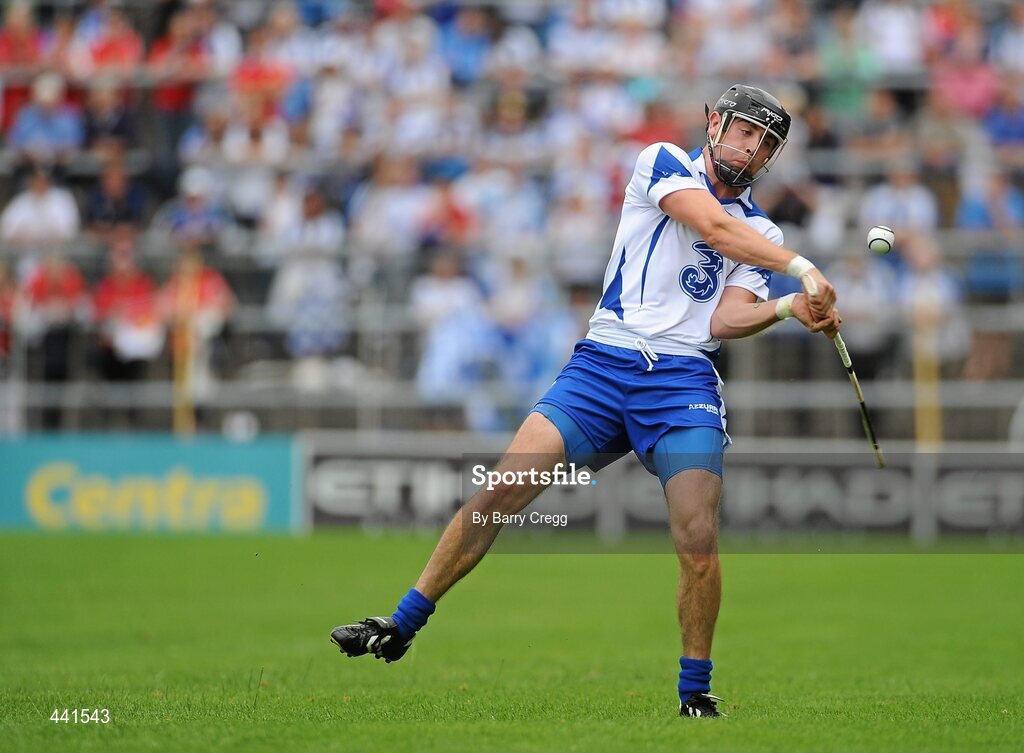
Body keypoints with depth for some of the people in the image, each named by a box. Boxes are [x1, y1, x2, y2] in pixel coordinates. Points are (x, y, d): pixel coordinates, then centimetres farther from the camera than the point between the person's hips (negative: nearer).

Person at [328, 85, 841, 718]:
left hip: (683, 381, 2)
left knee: (699, 538, -16)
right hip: (603, 364, -2)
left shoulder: (763, 232, 16)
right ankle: (403, 625, -1)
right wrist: (801, 266, -19)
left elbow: (726, 319, 1)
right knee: (503, 489, -12)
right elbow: (714, 227, -11)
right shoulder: (665, 163, 8)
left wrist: (791, 308, -16)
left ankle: (696, 690, 1)